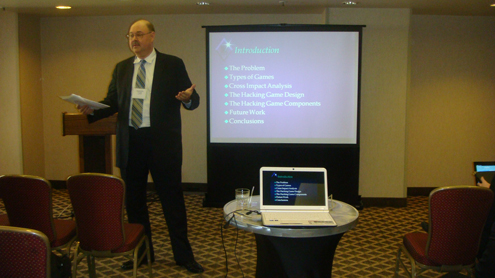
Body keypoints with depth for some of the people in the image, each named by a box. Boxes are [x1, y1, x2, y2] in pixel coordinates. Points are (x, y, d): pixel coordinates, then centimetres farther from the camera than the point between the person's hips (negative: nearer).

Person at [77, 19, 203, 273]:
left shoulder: (173, 65, 1)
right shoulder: (121, 68, 13)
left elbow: (193, 100, -1)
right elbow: (112, 102, 11)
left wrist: (188, 98, -24)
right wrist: (92, 109, -8)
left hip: (162, 144, -4)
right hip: (130, 144, 4)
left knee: (172, 200, 3)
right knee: (134, 201, 12)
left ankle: (183, 255, 17)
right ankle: (142, 252, 28)